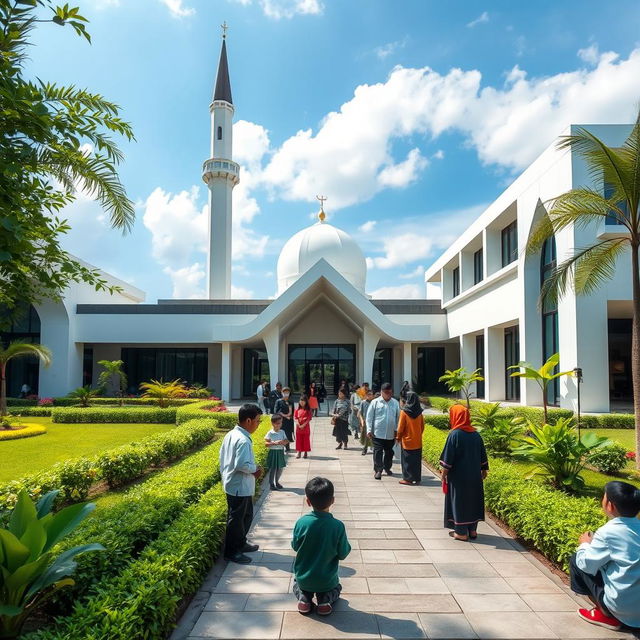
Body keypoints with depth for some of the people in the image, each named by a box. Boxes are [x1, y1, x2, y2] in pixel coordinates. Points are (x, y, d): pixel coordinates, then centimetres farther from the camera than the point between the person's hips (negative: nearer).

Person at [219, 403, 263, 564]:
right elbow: (242, 465, -31)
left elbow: (223, 456, 11)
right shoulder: (243, 440, -26)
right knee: (236, 519, 6)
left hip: (232, 483, 10)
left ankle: (241, 543, 38)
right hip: (240, 486, -10)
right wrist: (255, 469, -14)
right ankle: (231, 552, 20)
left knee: (246, 515, 23)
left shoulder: (231, 434, 4)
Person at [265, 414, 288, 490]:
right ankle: (271, 484, 15)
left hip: (281, 452, 5)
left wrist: (284, 442, -15)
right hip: (273, 452, -5)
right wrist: (274, 443, -25)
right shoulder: (270, 433, -10)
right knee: (273, 469, 1)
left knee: (280, 468, 12)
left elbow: (287, 441, 7)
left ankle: (277, 482, 31)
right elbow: (266, 444, -13)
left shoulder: (282, 432, 5)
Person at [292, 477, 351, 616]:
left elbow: (295, 547, -3)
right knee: (336, 587, 33)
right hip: (327, 581, -1)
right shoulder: (338, 526, -22)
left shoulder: (301, 522, -19)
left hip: (303, 579, 1)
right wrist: (347, 546, 8)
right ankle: (326, 599, 1)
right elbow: (343, 554, -11)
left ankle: (303, 597, 3)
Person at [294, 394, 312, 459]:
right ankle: (299, 452, 15)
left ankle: (305, 452, 13)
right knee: (299, 440, 6)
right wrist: (299, 425, -14)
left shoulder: (308, 410, -2)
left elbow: (309, 418, -8)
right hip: (298, 427, 2)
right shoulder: (297, 410, 4)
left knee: (306, 440, 3)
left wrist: (303, 425, -18)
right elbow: (295, 418, -1)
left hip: (306, 427, -2)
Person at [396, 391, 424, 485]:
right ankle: (417, 478, 16)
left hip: (407, 440, -4)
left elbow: (400, 427, -10)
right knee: (417, 460, 11)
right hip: (417, 441, 4)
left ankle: (408, 478, 7)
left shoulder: (404, 412, -14)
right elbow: (422, 427, 7)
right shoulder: (419, 412, -1)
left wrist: (398, 437, 3)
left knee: (407, 460, 5)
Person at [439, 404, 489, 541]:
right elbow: (483, 455, 10)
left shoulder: (454, 434, -16)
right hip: (474, 476, 6)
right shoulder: (476, 434, 2)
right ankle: (472, 530, 21)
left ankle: (461, 532, 9)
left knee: (459, 501, 4)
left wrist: (444, 472, -4)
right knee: (473, 499, 15)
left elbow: (448, 456, -14)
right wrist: (484, 470, 20)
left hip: (458, 476, -6)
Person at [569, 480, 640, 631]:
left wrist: (585, 544, 8)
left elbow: (586, 563, -10)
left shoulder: (607, 532, -18)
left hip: (622, 607, -6)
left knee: (576, 560, 7)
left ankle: (607, 615, 10)